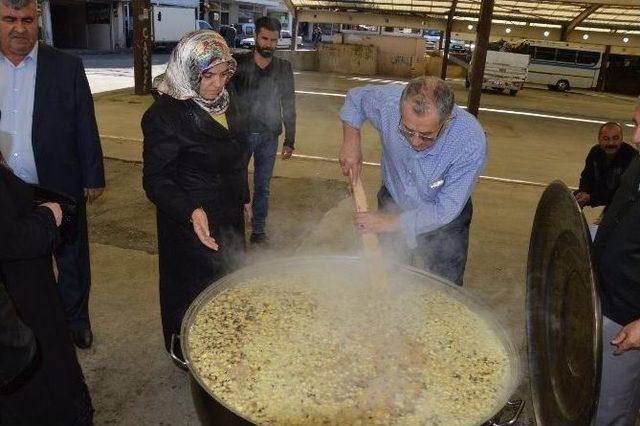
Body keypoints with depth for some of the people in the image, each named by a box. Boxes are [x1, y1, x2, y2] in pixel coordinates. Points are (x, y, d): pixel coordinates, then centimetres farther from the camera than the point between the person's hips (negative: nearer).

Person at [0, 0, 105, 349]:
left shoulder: (67, 67, -4)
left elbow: (86, 126, -3)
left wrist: (93, 177, -3)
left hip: (60, 188, -2)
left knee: (73, 260, 12)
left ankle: (75, 320, 34)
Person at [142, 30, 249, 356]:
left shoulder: (224, 103, 1)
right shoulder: (165, 113, -22)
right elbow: (156, 180, -22)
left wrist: (242, 199, 19)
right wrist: (191, 211, -38)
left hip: (230, 219, 8)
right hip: (191, 224, -8)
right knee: (195, 294, 10)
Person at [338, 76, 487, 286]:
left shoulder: (471, 143, -35)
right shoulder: (389, 101, -29)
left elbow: (445, 211, -27)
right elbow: (355, 97, -3)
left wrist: (391, 222, -27)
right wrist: (351, 139, -17)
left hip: (443, 223, -2)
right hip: (393, 202, 2)